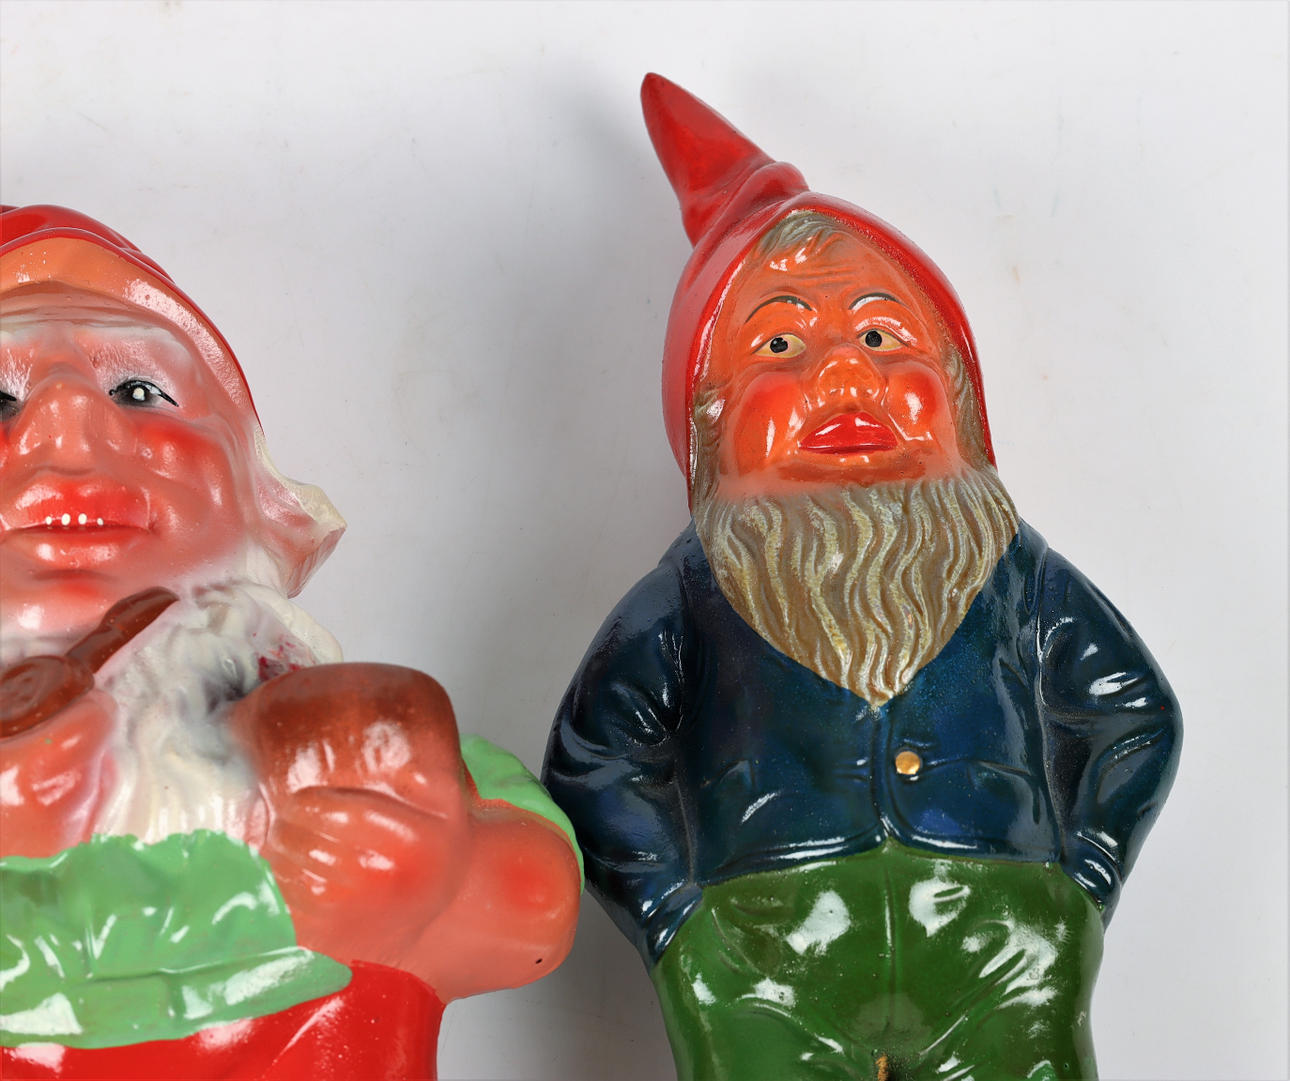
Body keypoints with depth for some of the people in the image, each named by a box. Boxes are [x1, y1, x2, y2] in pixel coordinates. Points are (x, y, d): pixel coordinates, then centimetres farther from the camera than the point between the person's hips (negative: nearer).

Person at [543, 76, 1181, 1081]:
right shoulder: (692, 593, 11)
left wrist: (1081, 885, 12)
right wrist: (676, 918, 3)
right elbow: (591, 764, 12)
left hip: (1004, 952, 2)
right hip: (762, 959, -1)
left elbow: (1137, 716, 23)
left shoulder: (1012, 572, 16)